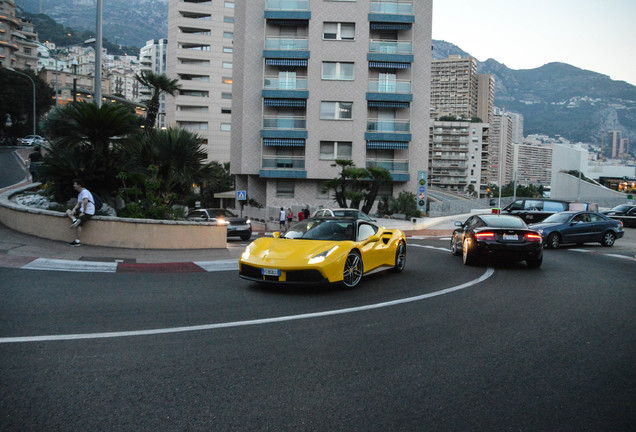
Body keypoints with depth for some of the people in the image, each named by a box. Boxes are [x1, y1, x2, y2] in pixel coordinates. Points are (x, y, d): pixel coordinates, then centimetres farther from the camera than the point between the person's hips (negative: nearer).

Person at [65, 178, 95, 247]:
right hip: (82, 210, 10)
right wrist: (74, 210, -2)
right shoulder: (80, 194, 18)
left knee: (78, 225, -16)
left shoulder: (84, 191, -14)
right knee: (68, 211, 6)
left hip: (88, 212, -10)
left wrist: (83, 212, -21)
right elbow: (78, 204, 18)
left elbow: (85, 202, -27)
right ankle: (75, 220, -19)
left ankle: (77, 241, -14)